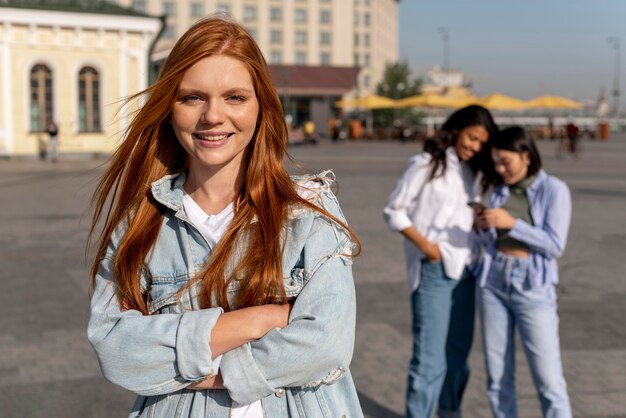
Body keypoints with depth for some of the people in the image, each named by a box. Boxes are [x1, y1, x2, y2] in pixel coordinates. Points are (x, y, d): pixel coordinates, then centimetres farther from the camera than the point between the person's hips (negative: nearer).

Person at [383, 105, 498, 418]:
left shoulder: (469, 170, 12)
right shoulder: (425, 164, -6)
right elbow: (394, 211, -5)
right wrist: (424, 243, -16)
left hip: (464, 270, 7)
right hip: (433, 270, -7)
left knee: (458, 351, 15)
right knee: (430, 356, -7)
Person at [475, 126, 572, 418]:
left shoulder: (554, 190, -5)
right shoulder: (498, 190, 8)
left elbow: (555, 245, -12)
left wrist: (512, 223, -19)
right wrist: (484, 228, -7)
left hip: (533, 287, -4)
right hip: (493, 282, 5)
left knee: (548, 380, -4)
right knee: (497, 376, 8)